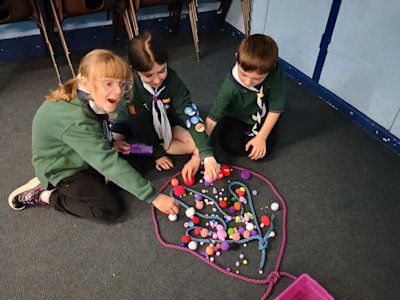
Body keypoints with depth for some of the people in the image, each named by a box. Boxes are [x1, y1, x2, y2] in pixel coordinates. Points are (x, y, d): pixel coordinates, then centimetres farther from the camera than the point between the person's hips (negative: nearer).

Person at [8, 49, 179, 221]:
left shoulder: (91, 99, -12)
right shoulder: (77, 121, -37)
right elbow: (109, 163, -39)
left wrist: (111, 143, -7)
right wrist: (153, 197, -38)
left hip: (82, 158, 8)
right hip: (61, 170, -8)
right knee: (112, 210, -14)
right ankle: (45, 195, 1)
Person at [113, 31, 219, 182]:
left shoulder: (172, 79, -28)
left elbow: (191, 115, -32)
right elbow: (141, 123, -23)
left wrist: (207, 154, -39)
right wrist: (157, 153, -21)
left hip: (164, 123, 2)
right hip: (132, 125, -1)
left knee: (195, 144, -20)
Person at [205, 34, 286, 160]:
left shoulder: (276, 73, -33)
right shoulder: (230, 86, -35)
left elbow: (276, 108, -20)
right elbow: (211, 119, -31)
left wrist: (261, 137, -19)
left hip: (262, 117, 1)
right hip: (237, 117, 0)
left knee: (261, 151, -14)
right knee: (233, 147, -17)